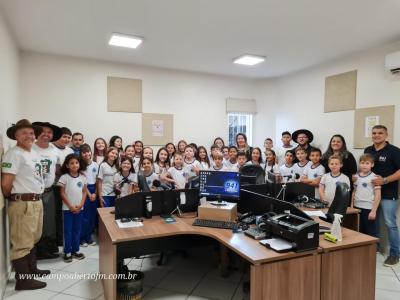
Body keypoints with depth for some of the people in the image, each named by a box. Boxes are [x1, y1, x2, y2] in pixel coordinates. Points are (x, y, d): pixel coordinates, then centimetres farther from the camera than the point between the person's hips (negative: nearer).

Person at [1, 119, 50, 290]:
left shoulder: (34, 154, 14)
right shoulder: (14, 154, -14)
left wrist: (37, 198, 14)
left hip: (36, 202, 9)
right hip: (22, 204, -9)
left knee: (32, 240, 20)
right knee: (21, 243, 1)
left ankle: (32, 270, 35)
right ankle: (23, 280, 11)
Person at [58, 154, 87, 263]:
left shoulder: (83, 177, 3)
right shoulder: (64, 177, -7)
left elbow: (84, 192, 7)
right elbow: (62, 193, -7)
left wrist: (80, 205, -5)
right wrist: (71, 206, -11)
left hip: (79, 208, 4)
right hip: (67, 208, -3)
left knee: (77, 230, 11)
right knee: (68, 230, 3)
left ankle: (76, 250, 22)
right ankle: (67, 252, 13)